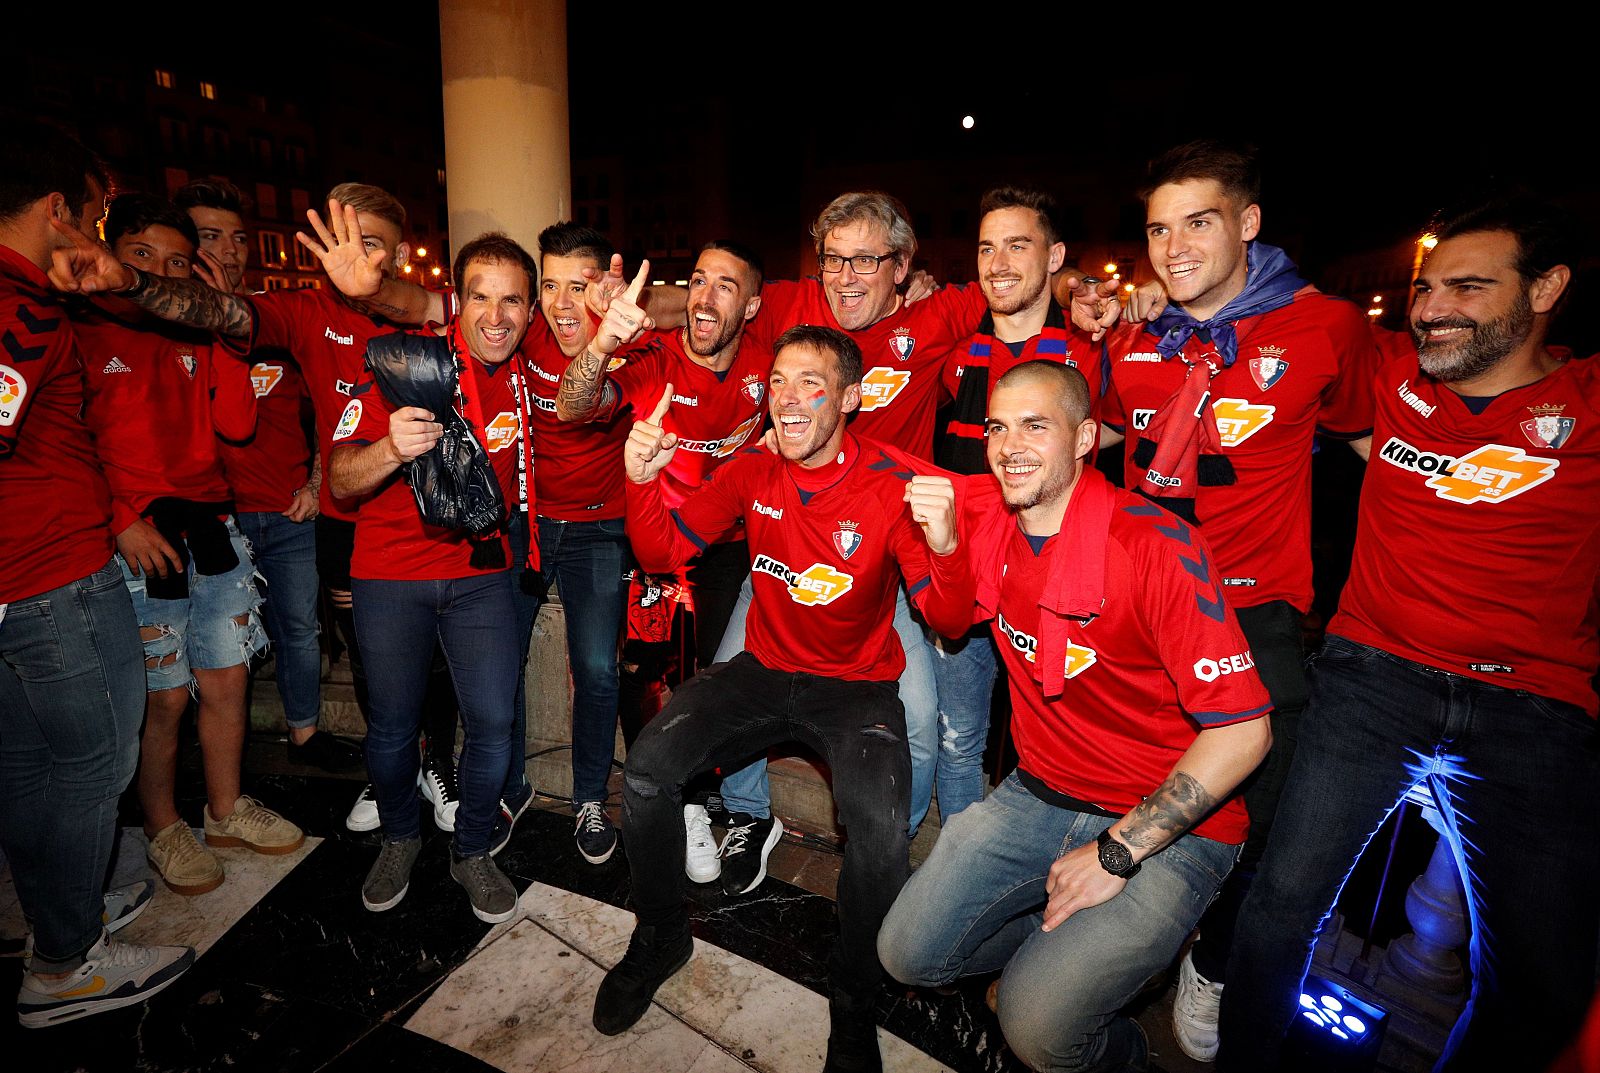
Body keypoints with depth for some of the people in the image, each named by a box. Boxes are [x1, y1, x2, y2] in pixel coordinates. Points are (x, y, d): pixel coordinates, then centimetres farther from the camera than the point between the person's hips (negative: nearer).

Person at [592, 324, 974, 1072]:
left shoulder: (896, 485, -15)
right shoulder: (752, 472, -4)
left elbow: (949, 621, -19)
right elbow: (662, 552, 0)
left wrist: (944, 546, -40)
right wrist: (642, 480, -19)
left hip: (858, 688, -3)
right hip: (764, 671, 4)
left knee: (881, 833, -27)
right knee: (647, 770, -15)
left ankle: (852, 1003, 7)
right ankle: (660, 938, 15)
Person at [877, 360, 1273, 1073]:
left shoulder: (1157, 546, -21)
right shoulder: (985, 518, -5)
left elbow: (1243, 729, -20)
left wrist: (1118, 850, -19)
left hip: (1168, 826, -5)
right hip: (1038, 795, 5)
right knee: (908, 954, 1)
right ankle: (1060, 944, 25)